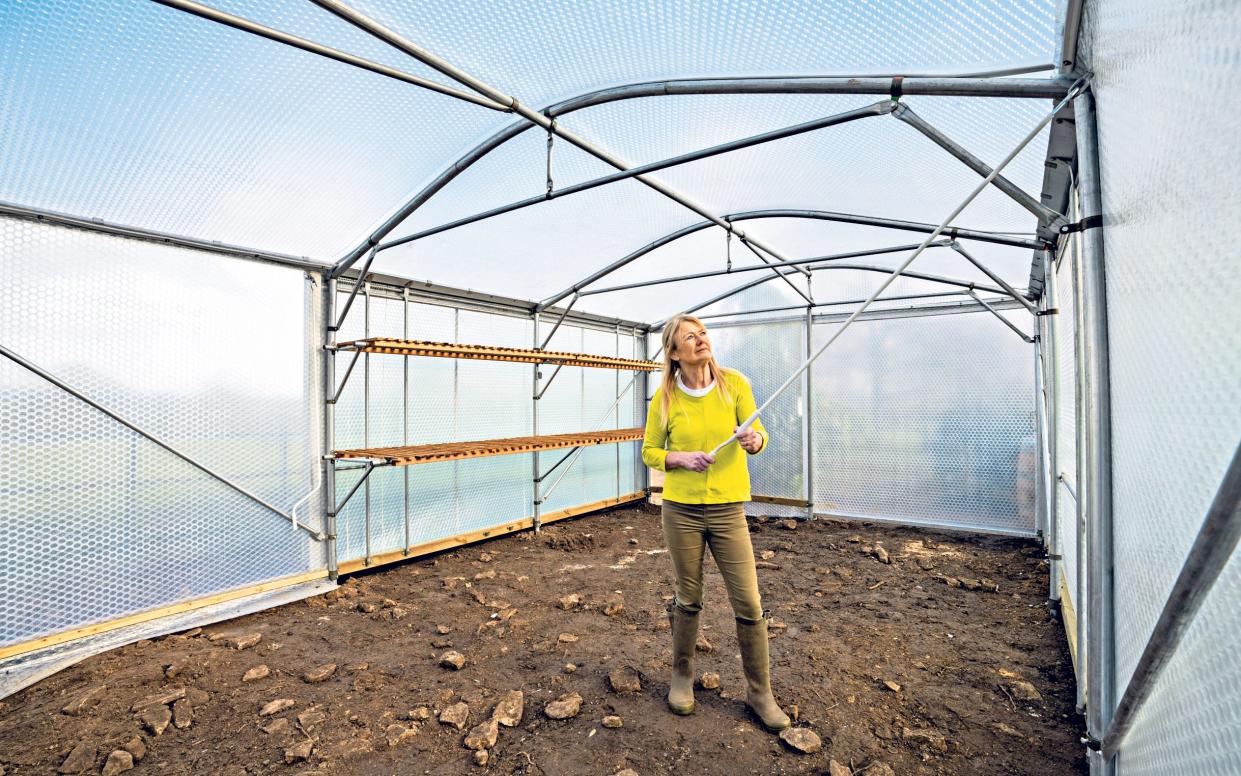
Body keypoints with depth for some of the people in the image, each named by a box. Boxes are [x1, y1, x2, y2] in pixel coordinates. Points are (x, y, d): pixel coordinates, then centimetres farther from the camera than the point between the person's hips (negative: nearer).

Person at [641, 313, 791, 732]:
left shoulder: (734, 383, -5)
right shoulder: (664, 396, -5)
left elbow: (758, 434, -2)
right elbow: (649, 451, 4)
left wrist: (754, 440, -25)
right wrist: (680, 458, -15)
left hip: (728, 511, 1)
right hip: (681, 510, 0)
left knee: (749, 605, 4)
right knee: (688, 600, 14)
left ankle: (760, 693, 27)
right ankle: (682, 677, 38)